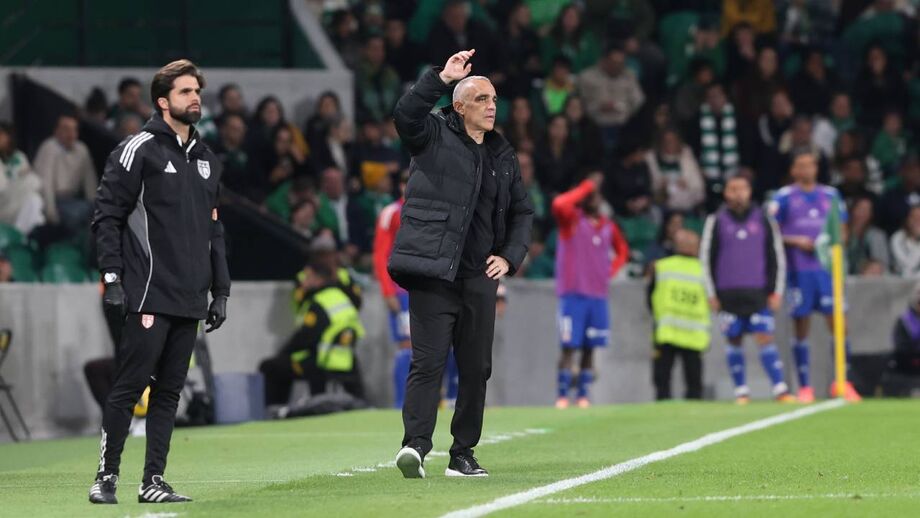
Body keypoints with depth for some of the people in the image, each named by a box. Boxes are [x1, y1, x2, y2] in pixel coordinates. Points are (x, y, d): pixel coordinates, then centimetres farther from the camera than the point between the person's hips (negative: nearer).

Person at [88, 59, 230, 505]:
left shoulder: (207, 160, 18)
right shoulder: (137, 150, -3)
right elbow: (107, 216, -6)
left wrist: (220, 290, 17)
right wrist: (111, 277, -13)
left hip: (190, 300, 6)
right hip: (149, 295, -6)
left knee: (169, 391, 6)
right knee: (129, 386, -7)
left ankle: (153, 481, 8)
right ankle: (107, 476, -2)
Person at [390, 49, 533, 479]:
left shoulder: (502, 156, 17)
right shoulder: (435, 135, 2)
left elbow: (523, 211, 24)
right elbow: (406, 114, -19)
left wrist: (510, 256, 10)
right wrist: (442, 77, -26)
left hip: (479, 277, 6)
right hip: (433, 271, -6)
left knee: (476, 368, 8)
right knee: (428, 362, -14)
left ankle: (463, 455, 16)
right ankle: (416, 444, -21)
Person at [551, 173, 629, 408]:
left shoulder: (608, 227, 11)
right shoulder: (572, 220, -4)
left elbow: (622, 250, 29)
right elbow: (560, 204, -27)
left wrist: (611, 271, 12)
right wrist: (587, 186, -19)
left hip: (598, 295, 5)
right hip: (573, 293, -5)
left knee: (590, 348, 5)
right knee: (569, 347, -7)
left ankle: (583, 394, 10)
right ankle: (562, 395, -5)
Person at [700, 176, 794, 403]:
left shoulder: (763, 220, 7)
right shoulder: (716, 221, 5)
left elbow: (777, 257, 10)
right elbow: (706, 258, 6)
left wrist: (776, 292, 3)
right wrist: (712, 294, 1)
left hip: (758, 294, 0)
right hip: (728, 294, 0)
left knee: (765, 338, -9)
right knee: (734, 341, 3)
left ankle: (780, 389, -12)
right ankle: (741, 391, 11)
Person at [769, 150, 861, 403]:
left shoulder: (831, 195, 11)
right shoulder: (783, 198, 2)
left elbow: (842, 230, 16)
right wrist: (796, 241, -13)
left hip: (827, 267, 2)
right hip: (798, 270, -2)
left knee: (838, 323, -5)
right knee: (801, 328, 0)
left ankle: (842, 382, 2)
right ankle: (804, 387, 6)